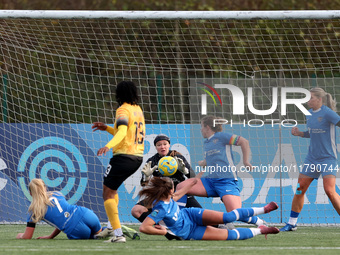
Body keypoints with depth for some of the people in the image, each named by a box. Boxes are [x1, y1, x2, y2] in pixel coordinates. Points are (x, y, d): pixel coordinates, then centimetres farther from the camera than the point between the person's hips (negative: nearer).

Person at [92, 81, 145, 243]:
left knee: (108, 193, -4)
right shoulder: (138, 110, 17)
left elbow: (122, 132, -26)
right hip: (137, 158, 9)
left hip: (123, 156, -9)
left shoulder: (123, 110, -10)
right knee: (111, 189, 25)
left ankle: (118, 234, -16)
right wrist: (107, 128, 24)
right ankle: (114, 226, 19)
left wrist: (108, 146, -40)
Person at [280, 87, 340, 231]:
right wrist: (299, 133, 4)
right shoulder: (310, 114, 10)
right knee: (300, 188, 6)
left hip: (328, 158, -7)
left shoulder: (327, 113, -12)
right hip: (312, 158, 7)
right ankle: (291, 223, 16)